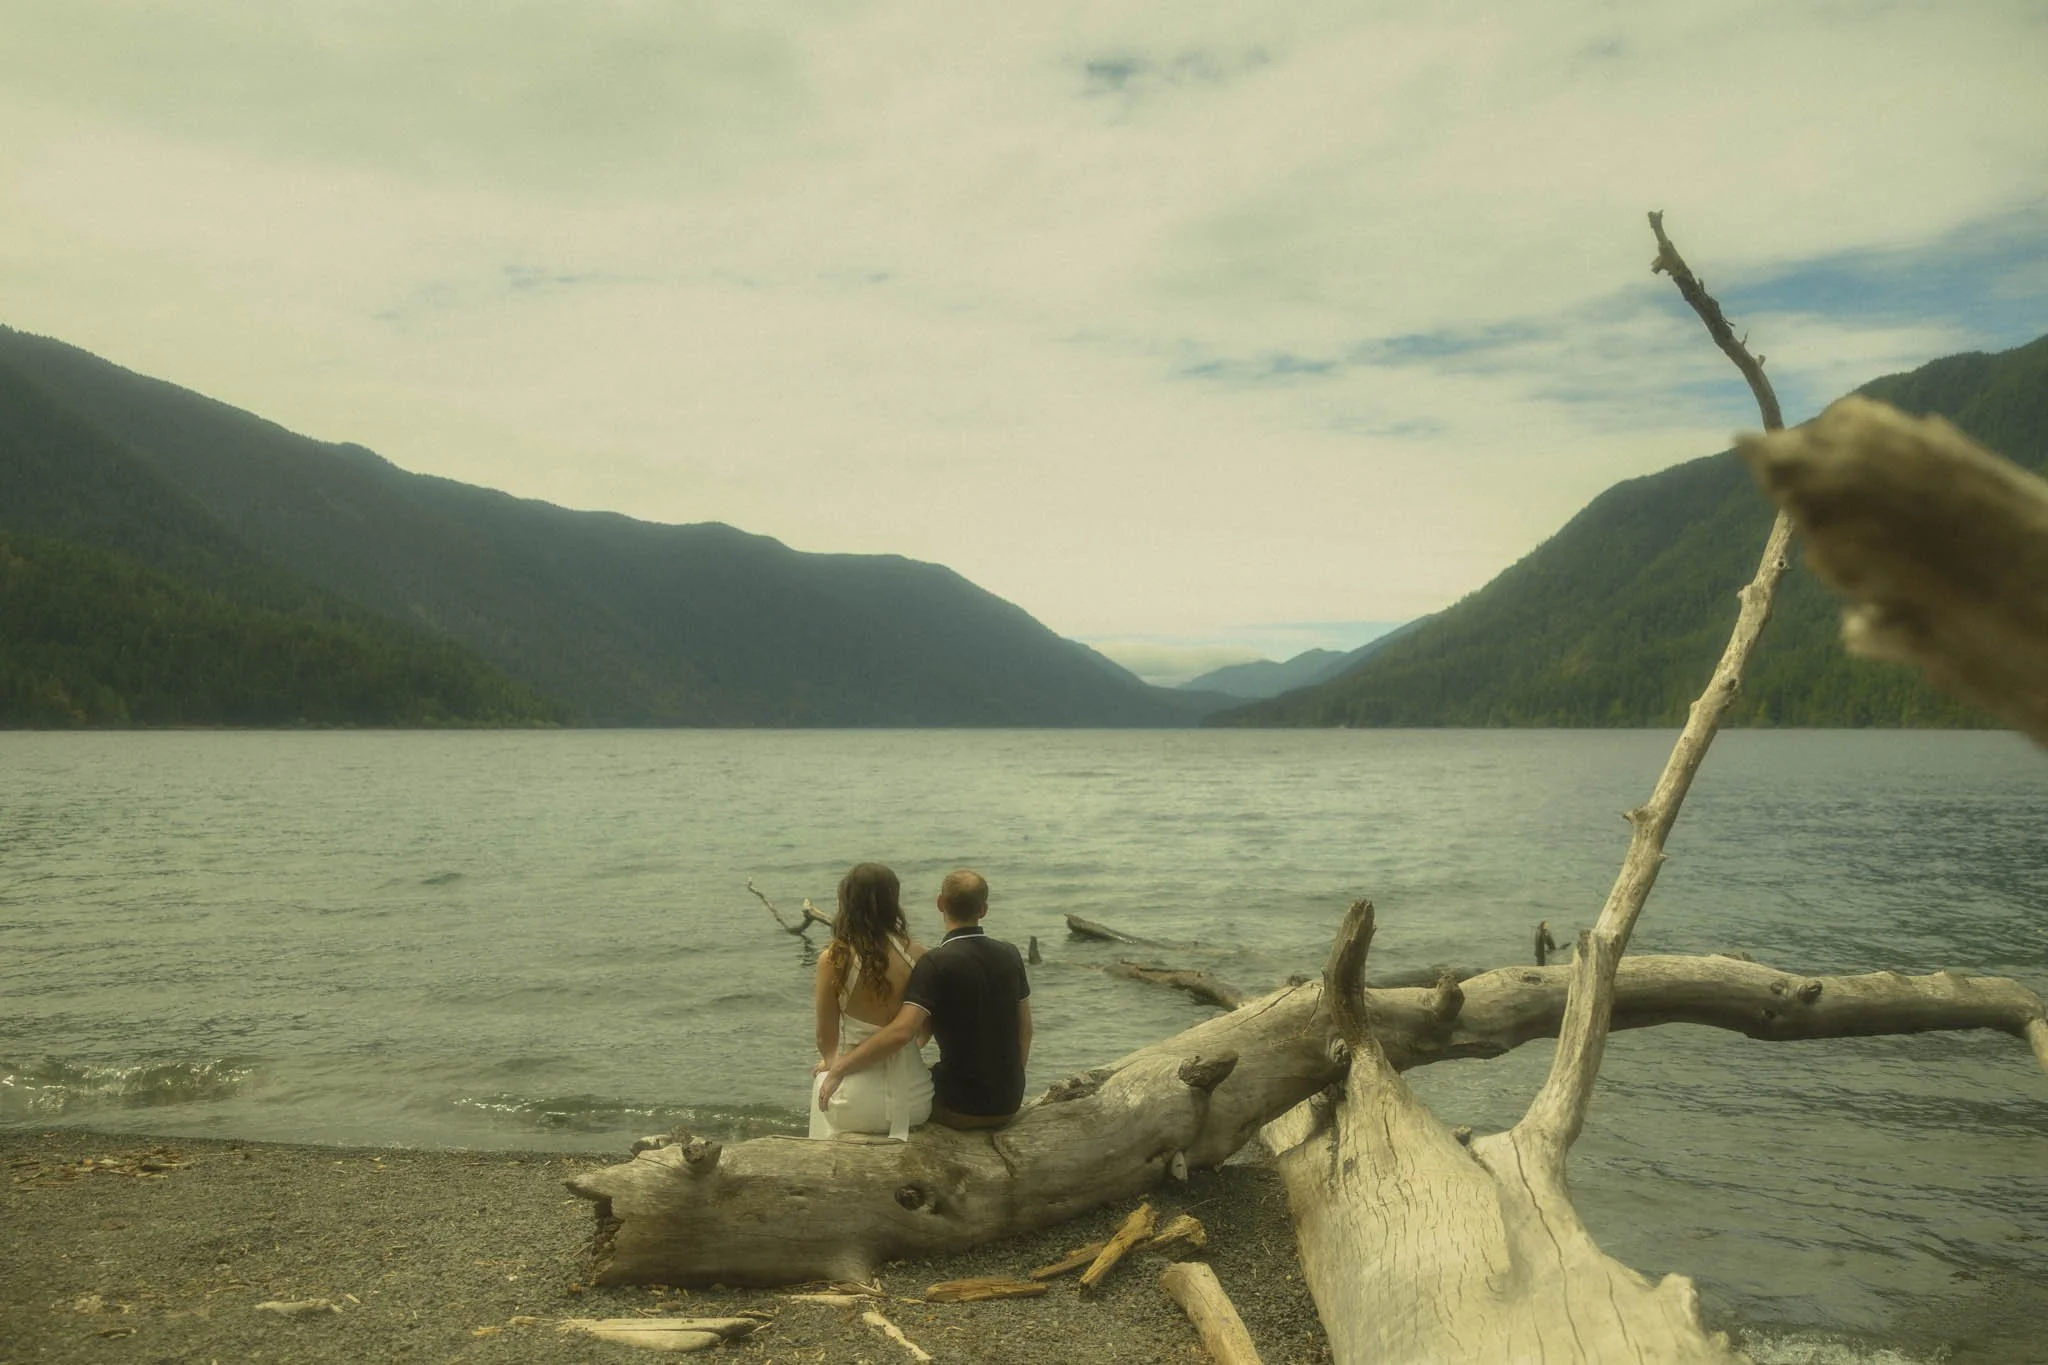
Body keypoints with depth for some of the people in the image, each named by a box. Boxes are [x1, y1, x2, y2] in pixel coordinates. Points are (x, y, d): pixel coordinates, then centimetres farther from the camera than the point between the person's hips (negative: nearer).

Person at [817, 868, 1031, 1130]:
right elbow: (1025, 1030, 10)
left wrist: (839, 1067, -20)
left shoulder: (936, 963, -18)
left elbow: (900, 1032, -29)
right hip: (1010, 1104, 5)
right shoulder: (1010, 954, 0)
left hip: (960, 1107, -5)